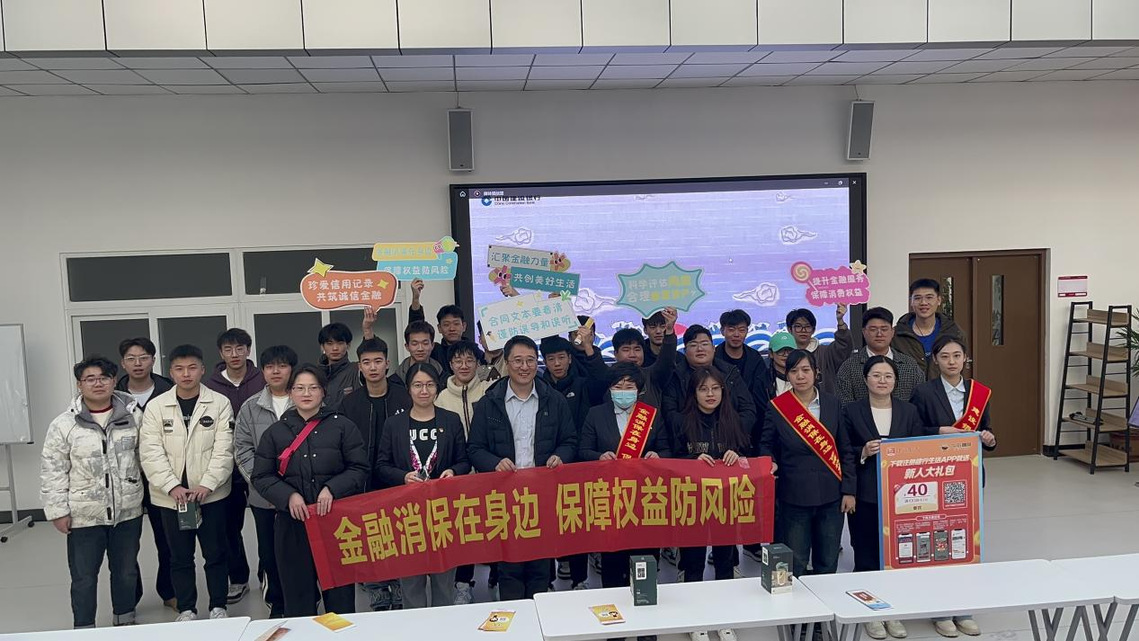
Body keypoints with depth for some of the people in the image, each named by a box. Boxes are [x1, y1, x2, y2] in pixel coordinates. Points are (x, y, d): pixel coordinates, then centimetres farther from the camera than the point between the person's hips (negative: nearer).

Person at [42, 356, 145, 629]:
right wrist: (58, 511, -7)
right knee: (84, 577, 7)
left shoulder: (133, 415, -2)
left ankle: (125, 620, 35)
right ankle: (84, 629, 23)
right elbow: (52, 472, -4)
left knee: (126, 571, 16)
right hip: (84, 516, -2)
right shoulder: (64, 425, -7)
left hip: (128, 512, 2)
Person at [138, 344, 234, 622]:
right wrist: (173, 487, -15)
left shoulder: (219, 403, -3)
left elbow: (223, 450, -7)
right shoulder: (155, 406, 0)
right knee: (180, 556, 12)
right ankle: (186, 609, 26)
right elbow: (151, 453, -5)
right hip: (171, 495, 1)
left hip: (211, 493, -1)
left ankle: (218, 606, 22)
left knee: (216, 553, 8)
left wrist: (206, 485, -17)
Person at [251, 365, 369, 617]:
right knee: (297, 592, 5)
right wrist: (289, 495, -10)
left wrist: (332, 489, -15)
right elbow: (261, 477, 7)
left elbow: (359, 469, 1)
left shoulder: (342, 426, 3)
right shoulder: (275, 432, 8)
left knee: (340, 594, 3)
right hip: (292, 524, 1)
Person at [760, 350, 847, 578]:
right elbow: (766, 445, 7)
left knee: (828, 564, 12)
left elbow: (844, 450, 6)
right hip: (794, 497, -2)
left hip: (830, 497, 2)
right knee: (795, 566, 5)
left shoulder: (833, 404, 3)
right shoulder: (776, 407, -4)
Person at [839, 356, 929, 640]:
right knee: (867, 554, 3)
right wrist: (863, 453, -17)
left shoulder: (909, 411, 7)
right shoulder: (851, 411, -1)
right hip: (865, 496, -2)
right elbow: (844, 454, 0)